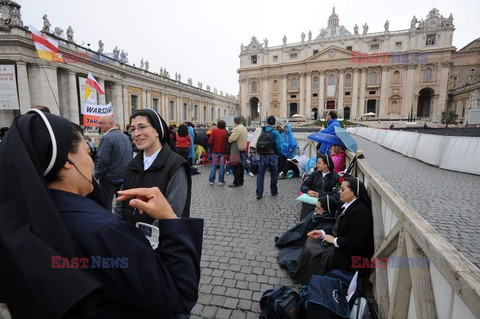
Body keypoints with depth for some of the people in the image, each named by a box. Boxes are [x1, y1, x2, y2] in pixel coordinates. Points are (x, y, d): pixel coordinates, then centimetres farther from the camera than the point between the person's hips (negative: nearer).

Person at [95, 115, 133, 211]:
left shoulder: (107, 138, -16)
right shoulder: (126, 137, 7)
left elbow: (102, 160, -21)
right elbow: (130, 156, 13)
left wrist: (97, 175, -7)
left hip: (110, 178, -7)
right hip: (125, 177, 7)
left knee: (105, 204, 5)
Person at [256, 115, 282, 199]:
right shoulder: (275, 132, -12)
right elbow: (278, 146, -14)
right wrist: (279, 154, 2)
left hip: (262, 156, 2)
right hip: (272, 156, -2)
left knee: (260, 174, 6)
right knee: (274, 174, 14)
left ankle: (259, 193, 2)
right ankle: (274, 191, 25)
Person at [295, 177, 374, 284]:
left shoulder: (361, 212, -27)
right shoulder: (348, 205, 1)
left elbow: (354, 242, -28)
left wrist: (334, 240, -17)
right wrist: (323, 232, 1)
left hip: (350, 255, -9)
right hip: (338, 241, 9)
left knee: (313, 253, -15)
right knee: (311, 242, 4)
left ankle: (308, 283, 7)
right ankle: (300, 275, 12)